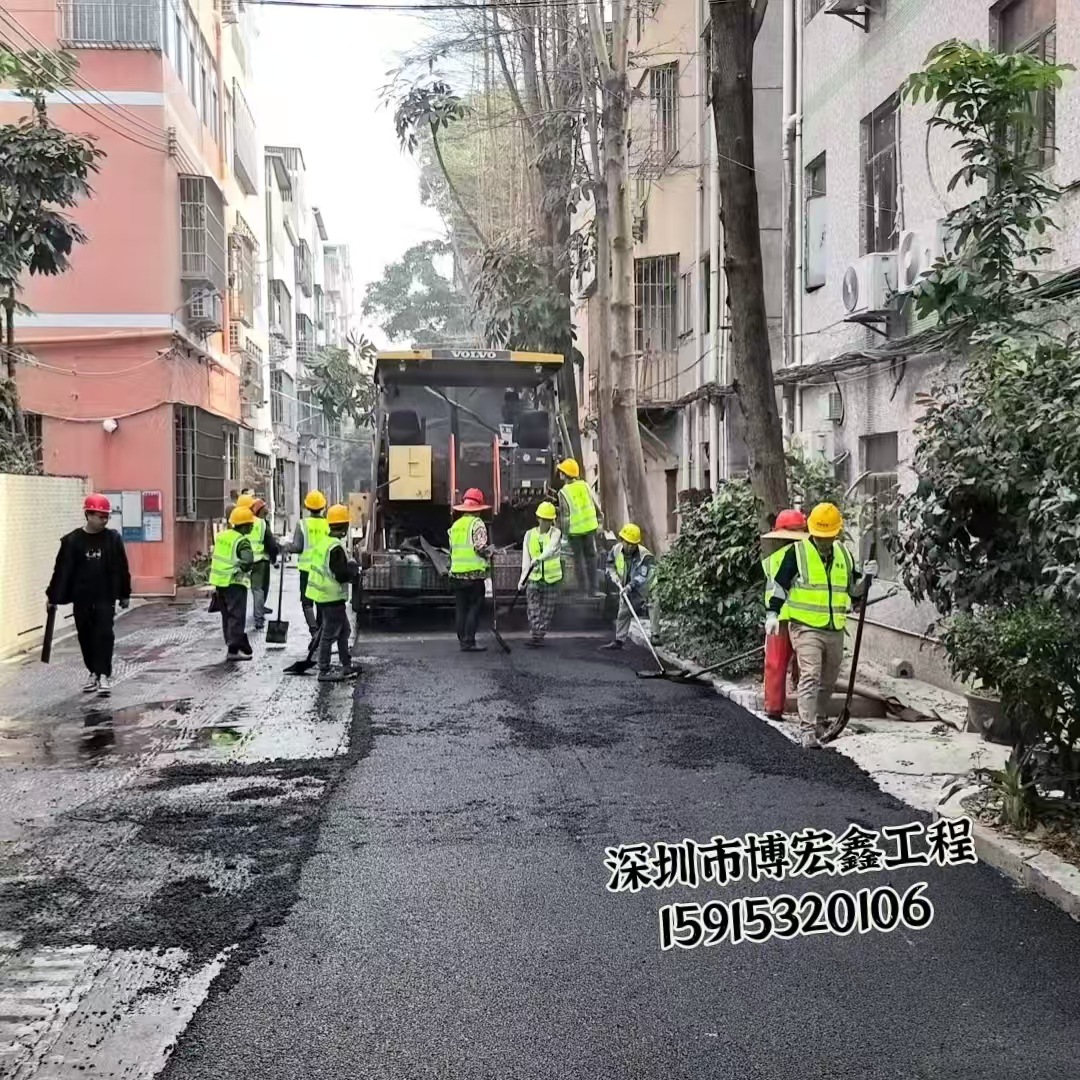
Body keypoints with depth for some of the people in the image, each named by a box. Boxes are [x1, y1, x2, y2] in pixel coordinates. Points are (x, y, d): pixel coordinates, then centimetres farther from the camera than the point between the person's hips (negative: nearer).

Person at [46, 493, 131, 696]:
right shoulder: (72, 541, -4)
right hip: (81, 599, 1)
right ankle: (93, 672, 25)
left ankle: (104, 675, -4)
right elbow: (62, 570, -1)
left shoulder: (113, 538, -1)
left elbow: (121, 569, 5)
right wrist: (53, 596, -1)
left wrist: (124, 594, 7)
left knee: (104, 635, -6)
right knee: (86, 637, 10)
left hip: (105, 597, -1)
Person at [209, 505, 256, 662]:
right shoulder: (242, 541, -16)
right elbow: (248, 562, -29)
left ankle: (232, 644, 23)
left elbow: (216, 556, 16)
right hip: (234, 582, -8)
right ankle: (234, 649, -9)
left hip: (219, 581, 8)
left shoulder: (222, 535, 8)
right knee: (237, 616, -5)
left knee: (227, 615, 15)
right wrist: (243, 569, -9)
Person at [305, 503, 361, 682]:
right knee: (329, 634, -1)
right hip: (332, 597, -10)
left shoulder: (322, 540, 5)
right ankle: (324, 672, 6)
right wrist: (353, 569, -5)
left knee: (344, 630, 20)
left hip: (320, 593, 10)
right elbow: (341, 575, -24)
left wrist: (349, 568, 9)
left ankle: (346, 665, 28)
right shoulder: (336, 547, -23)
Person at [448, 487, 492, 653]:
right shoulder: (477, 524, -8)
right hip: (474, 572, -6)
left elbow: (451, 548, 13)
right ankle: (469, 642, -5)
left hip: (457, 572, 6)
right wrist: (490, 553, 2)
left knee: (462, 609, 10)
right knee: (474, 608, -2)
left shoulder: (455, 525, 12)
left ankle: (463, 640, 13)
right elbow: (480, 547, -16)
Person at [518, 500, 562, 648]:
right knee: (533, 609, -6)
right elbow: (526, 558, 3)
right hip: (533, 578, 1)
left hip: (551, 579, -1)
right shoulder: (529, 534, 4)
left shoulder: (556, 533, -3)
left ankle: (540, 636, 13)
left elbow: (551, 549, -24)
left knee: (547, 610, 4)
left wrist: (538, 559, -43)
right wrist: (523, 578, -6)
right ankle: (535, 635, -4)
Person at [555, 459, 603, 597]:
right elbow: (596, 505, 3)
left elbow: (565, 515, -13)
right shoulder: (585, 485, -1)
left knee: (579, 559, 9)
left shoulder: (563, 492, -14)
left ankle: (584, 590, 12)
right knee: (590, 556, 15)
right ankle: (591, 588, 21)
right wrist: (599, 521, 16)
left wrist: (564, 533, -4)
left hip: (574, 529, -4)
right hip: (590, 526, 4)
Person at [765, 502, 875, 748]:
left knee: (828, 680, 16)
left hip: (835, 630, 6)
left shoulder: (844, 555, 10)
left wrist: (866, 577, 2)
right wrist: (773, 613, -12)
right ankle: (808, 730, -18)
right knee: (810, 676, -16)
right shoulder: (796, 552, -5)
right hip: (806, 627, -6)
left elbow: (854, 590, 21)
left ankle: (820, 722, 33)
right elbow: (780, 585, -3)